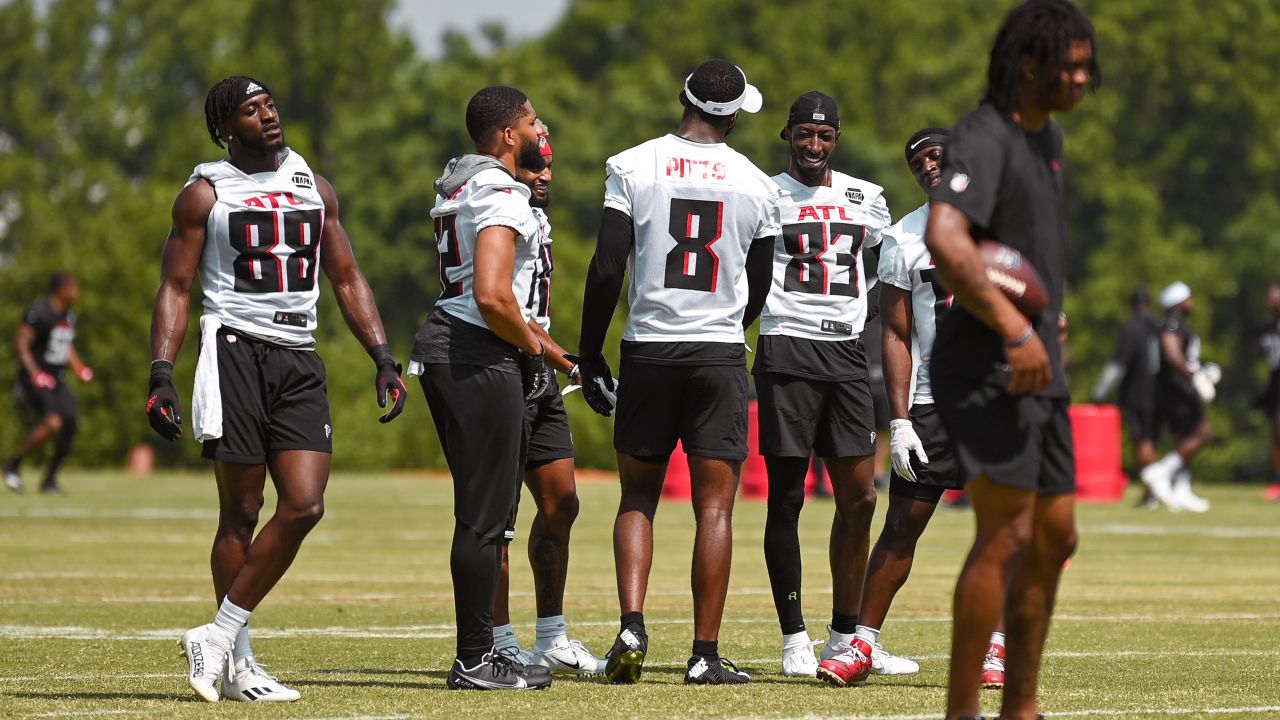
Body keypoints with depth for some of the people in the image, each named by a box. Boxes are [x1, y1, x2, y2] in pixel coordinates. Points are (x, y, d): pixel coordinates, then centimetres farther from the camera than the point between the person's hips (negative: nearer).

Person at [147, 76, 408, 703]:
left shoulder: (314, 187, 16)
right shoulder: (205, 193, 3)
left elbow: (347, 280, 20)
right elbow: (175, 289, 0)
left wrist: (383, 359, 9)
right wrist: (161, 376, -11)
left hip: (298, 359, 4)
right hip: (235, 351, -4)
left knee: (304, 506, -10)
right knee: (241, 514, -3)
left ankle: (218, 637, -2)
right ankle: (238, 664, 3)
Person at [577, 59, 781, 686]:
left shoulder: (632, 168, -3)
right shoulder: (756, 185, 2)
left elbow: (607, 269, -6)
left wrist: (589, 355, 4)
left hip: (648, 350, 0)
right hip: (720, 353, 0)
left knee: (637, 499, 12)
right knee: (714, 508, 2)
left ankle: (632, 626, -6)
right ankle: (705, 654, -1)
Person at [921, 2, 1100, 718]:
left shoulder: (1048, 136, 15)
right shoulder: (985, 139, -16)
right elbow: (944, 238, -32)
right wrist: (1015, 329, -32)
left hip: (1039, 369, 10)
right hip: (986, 366, -10)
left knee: (1054, 537, 12)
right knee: (1008, 536, -15)